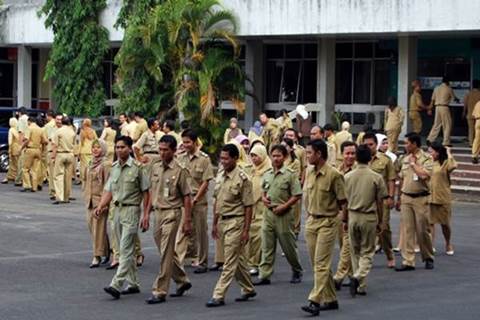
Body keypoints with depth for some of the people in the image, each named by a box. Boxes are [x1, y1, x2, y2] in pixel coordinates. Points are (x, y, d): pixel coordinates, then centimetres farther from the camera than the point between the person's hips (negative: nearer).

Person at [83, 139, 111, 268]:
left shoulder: (106, 165, -10)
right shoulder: (90, 164, 13)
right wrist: (86, 196, 14)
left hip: (100, 199, -8)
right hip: (90, 199, 8)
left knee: (99, 228, -7)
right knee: (91, 225, 11)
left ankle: (97, 256, -4)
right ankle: (107, 251, 26)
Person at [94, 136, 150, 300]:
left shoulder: (137, 168, -8)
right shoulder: (114, 168, 11)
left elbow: (145, 193, -6)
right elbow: (108, 191, 12)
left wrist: (145, 215, -10)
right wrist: (100, 206, -4)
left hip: (131, 210, -7)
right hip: (117, 209, 7)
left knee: (125, 249, -13)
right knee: (127, 249, 13)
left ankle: (116, 285, -20)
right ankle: (133, 284, 22)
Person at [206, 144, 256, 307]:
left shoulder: (242, 179, -14)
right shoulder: (220, 176, 8)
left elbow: (248, 206, -12)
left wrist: (246, 230, -14)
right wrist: (215, 224, 15)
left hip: (236, 222, -8)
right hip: (223, 221, 8)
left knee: (230, 261, -6)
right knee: (238, 259, 17)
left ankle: (219, 296, -8)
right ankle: (248, 289, 30)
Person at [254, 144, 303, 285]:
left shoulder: (290, 174, -7)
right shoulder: (267, 175, 10)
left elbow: (297, 195, -9)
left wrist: (284, 206, -17)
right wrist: (264, 198, 0)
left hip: (283, 214, -5)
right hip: (268, 213, 5)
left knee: (288, 246, 5)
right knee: (267, 246, 2)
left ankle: (297, 272, 25)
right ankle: (264, 275, 4)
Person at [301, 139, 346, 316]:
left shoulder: (334, 175, -15)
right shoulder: (309, 171, 6)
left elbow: (343, 202, -8)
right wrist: (310, 214, 16)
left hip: (327, 223, -8)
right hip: (311, 221, 8)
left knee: (321, 264, -10)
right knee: (317, 263, 11)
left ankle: (315, 301, -15)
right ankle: (330, 299, 21)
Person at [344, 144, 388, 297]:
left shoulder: (348, 177, -2)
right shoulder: (376, 177, -8)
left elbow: (344, 201, 3)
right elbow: (380, 202, -3)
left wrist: (345, 220, 14)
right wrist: (380, 222, 7)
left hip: (353, 216, 2)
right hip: (369, 217, -2)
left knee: (355, 251, 15)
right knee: (367, 252, 6)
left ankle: (360, 286, 19)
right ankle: (358, 277, -18)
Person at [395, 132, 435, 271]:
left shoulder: (427, 159, -6)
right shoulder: (405, 159, 12)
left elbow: (424, 175, -23)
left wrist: (413, 163, -12)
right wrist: (399, 198, 17)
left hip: (421, 198, -5)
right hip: (406, 198, 5)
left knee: (423, 230, 1)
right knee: (407, 231, 1)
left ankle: (428, 258, 19)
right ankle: (408, 262, 1)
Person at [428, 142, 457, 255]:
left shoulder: (445, 163, -5)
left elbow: (453, 166, -27)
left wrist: (448, 153, -17)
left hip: (443, 198, -4)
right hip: (428, 198, 4)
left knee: (445, 223, 9)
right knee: (429, 223, 0)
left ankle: (448, 245, 27)